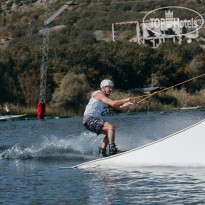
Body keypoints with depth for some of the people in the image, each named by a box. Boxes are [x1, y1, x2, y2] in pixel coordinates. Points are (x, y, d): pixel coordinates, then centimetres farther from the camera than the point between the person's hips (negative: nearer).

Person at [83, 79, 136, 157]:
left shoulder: (106, 97, 21)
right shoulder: (99, 94, -10)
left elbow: (118, 107, 21)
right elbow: (112, 103, -23)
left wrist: (129, 103, 7)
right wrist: (126, 100, -17)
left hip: (96, 120, 10)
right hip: (89, 119, -10)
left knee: (109, 133, 13)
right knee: (111, 127, -21)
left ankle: (102, 151, 10)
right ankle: (112, 148, -26)